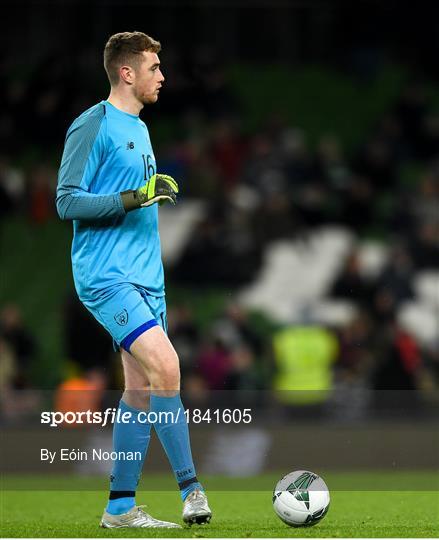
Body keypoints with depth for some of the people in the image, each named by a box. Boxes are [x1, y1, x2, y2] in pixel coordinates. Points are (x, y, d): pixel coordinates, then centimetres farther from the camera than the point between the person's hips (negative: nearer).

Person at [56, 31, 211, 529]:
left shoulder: (139, 129, 19)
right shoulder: (93, 125, -8)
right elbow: (67, 201, -13)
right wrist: (132, 199, -21)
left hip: (144, 279, 9)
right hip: (105, 276, -9)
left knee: (140, 388, 5)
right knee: (165, 365, -21)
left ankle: (121, 506, 9)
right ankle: (191, 487, -18)